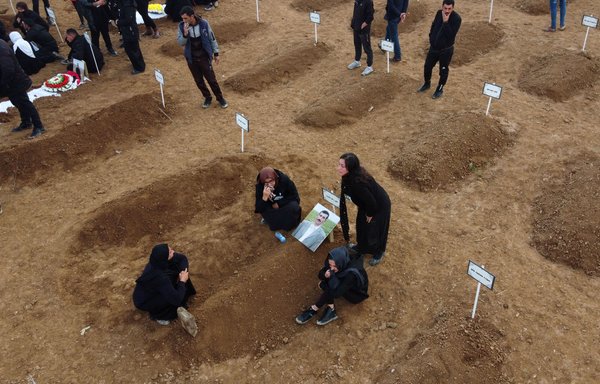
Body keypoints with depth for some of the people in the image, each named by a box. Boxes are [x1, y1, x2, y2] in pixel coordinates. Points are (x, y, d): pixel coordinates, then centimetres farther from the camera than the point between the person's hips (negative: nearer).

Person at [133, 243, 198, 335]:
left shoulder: (157, 262, -19)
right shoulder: (159, 277, -40)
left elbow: (182, 258, -3)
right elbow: (176, 299, -38)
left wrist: (183, 272, -19)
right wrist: (182, 281, -25)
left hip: (152, 290, 8)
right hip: (143, 301, -7)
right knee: (173, 298, -27)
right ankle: (157, 315, 0)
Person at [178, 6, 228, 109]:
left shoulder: (204, 23, -15)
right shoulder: (181, 26, -10)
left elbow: (212, 38, -3)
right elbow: (180, 43, -10)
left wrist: (216, 53, 2)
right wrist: (185, 34, -30)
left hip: (204, 57, -2)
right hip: (191, 59, 2)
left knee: (211, 79, 4)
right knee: (198, 80, 13)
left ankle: (220, 98, 23)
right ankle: (207, 98, 34)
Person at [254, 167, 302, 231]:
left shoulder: (284, 179, -24)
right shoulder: (260, 186, -23)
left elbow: (295, 197, -15)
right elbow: (258, 209, -24)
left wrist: (279, 204, -20)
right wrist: (264, 197, -41)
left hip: (285, 205, 0)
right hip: (271, 209, 0)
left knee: (294, 207, -31)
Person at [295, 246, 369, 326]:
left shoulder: (352, 272, -40)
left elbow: (337, 293, -37)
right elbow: (321, 273, -8)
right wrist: (325, 275, -30)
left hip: (357, 294, -6)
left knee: (332, 289, -31)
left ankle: (313, 310, -16)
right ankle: (331, 310, -18)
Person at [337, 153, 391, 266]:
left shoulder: (358, 182, -44)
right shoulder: (350, 175, -19)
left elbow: (371, 202, -32)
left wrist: (370, 215, -12)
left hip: (379, 206, -8)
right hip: (367, 203, 8)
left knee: (374, 230, 16)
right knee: (361, 225, 27)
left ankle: (379, 253, 46)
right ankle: (361, 246, 56)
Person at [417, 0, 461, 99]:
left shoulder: (456, 18, -22)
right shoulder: (439, 13, -4)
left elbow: (451, 35, -31)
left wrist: (445, 22, -34)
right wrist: (431, 37, 9)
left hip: (446, 50, -6)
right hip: (434, 47, 6)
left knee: (443, 71, 9)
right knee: (427, 67, 19)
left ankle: (440, 89, 29)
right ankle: (427, 84, 44)